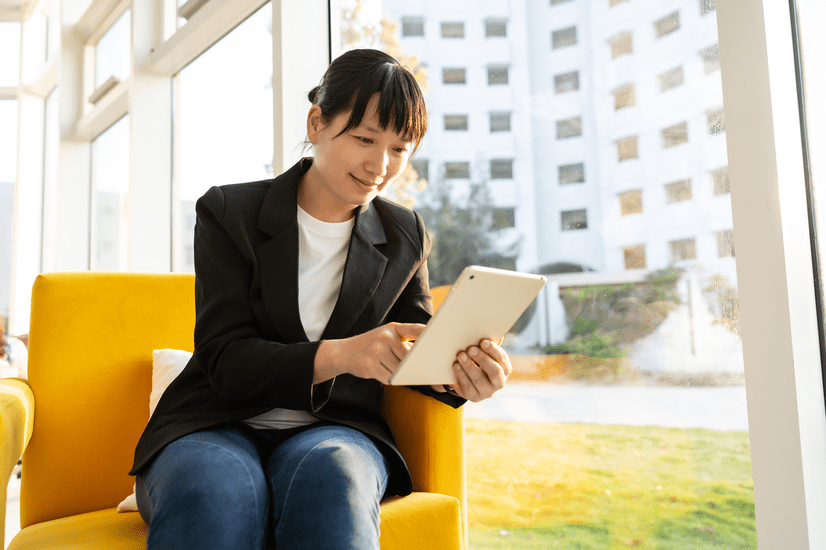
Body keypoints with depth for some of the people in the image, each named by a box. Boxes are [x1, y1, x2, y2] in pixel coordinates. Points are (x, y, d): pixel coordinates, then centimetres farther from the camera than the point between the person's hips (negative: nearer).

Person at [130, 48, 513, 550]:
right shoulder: (228, 212, -1)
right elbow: (225, 359, -10)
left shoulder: (406, 237, 9)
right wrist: (338, 355, -29)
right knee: (214, 496, -36)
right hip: (219, 426, -1)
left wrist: (457, 375, -18)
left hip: (333, 431, 2)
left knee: (333, 476, -35)